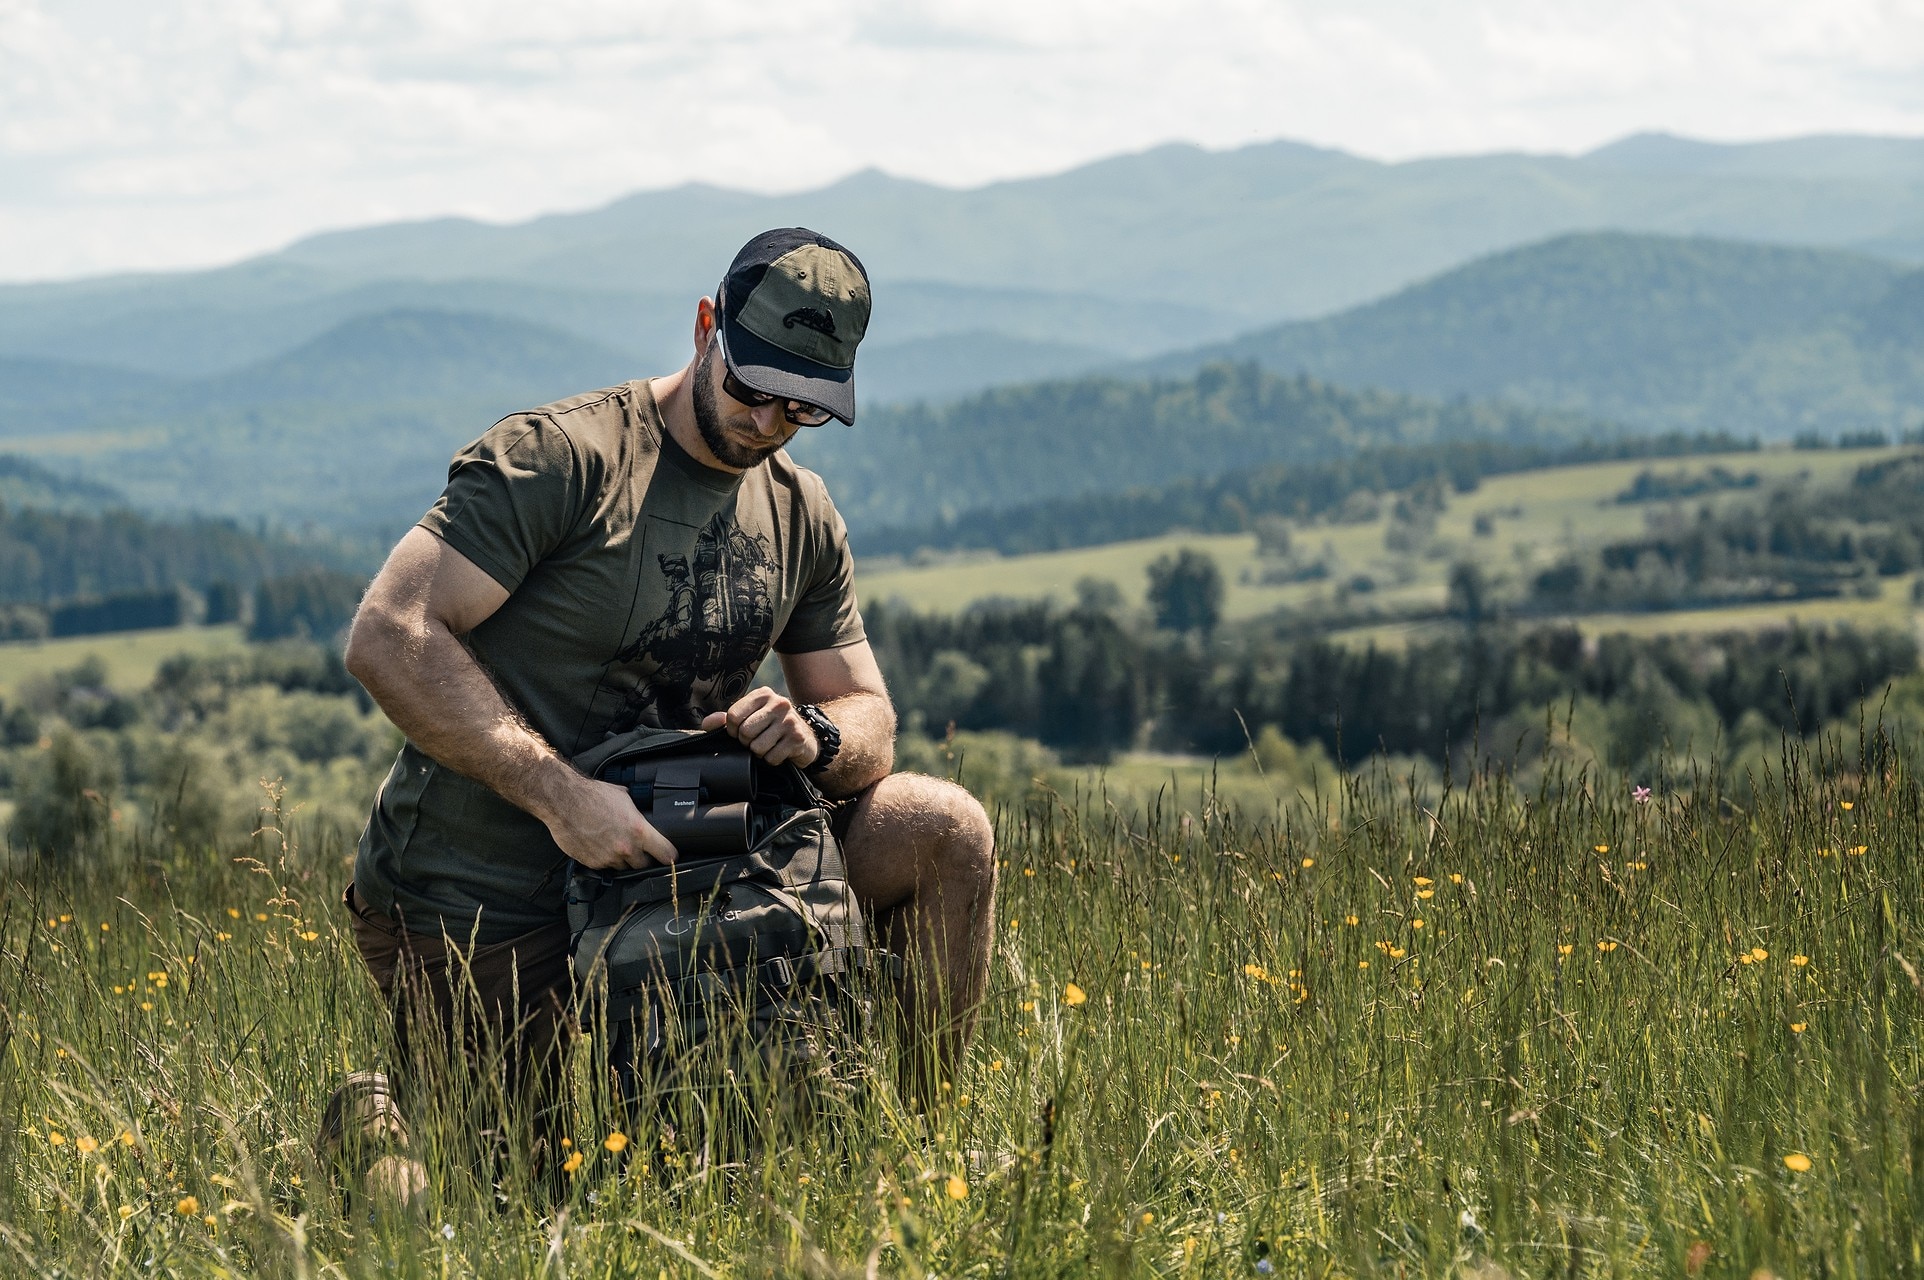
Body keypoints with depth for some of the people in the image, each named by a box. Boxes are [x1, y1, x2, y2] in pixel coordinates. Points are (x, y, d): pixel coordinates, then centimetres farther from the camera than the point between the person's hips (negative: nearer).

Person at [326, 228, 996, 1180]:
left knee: (944, 833, -6)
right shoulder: (561, 457, -16)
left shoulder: (803, 516, 7)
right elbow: (389, 639, -23)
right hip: (478, 912, -6)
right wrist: (559, 794, -31)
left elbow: (869, 721, 11)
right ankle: (378, 1124, 23)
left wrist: (816, 735, -16)